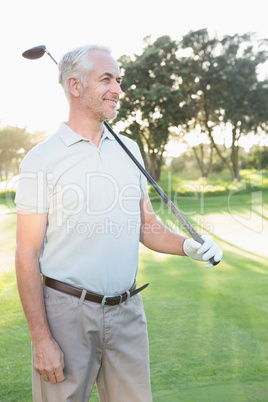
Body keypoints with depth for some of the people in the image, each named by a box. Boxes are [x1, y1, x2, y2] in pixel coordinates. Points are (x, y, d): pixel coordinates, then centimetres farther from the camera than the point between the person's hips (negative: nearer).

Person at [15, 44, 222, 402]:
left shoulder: (129, 150, 10)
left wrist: (187, 246, -5)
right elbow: (27, 254, -8)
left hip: (127, 311, 4)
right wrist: (41, 339, -12)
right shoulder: (42, 159, -6)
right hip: (66, 309, -4)